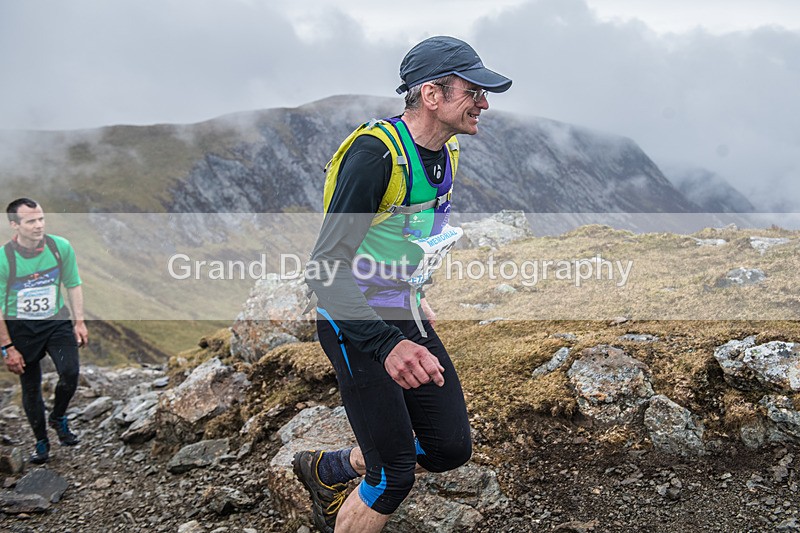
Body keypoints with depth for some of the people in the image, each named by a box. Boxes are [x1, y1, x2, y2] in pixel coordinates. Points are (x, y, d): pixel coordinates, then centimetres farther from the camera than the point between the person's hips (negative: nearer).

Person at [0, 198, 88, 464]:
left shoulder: (61, 247, -12)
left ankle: (58, 417, 13)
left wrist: (80, 322, 0)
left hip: (57, 322, 1)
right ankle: (41, 442, 30)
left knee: (70, 372, -18)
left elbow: (73, 285, 3)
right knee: (31, 388, 9)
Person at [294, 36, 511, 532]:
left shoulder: (446, 152, 3)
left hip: (406, 319, 8)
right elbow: (325, 269, -28)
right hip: (360, 325, -8)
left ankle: (327, 469, 30)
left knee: (452, 447, 10)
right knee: (394, 479, -3)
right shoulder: (376, 153, -24)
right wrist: (387, 345, -38)